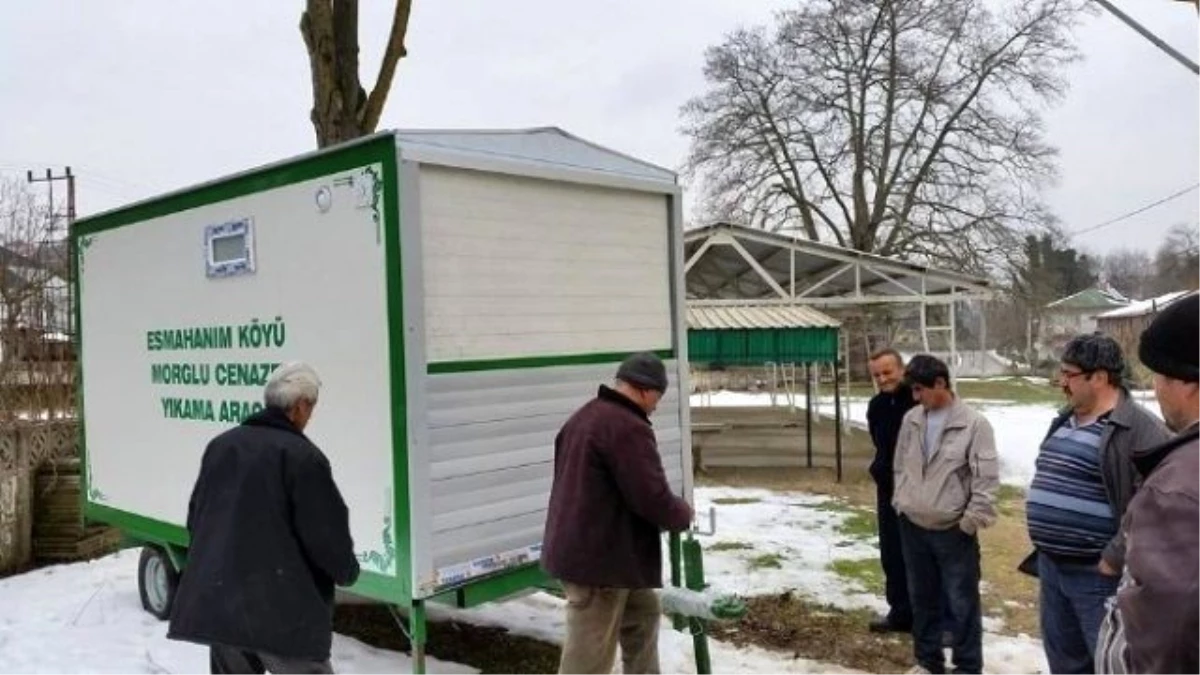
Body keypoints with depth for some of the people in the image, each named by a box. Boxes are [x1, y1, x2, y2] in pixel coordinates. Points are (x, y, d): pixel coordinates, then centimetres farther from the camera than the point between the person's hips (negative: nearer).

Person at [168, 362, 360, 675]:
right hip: (281, 607, -7)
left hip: (216, 597, 8)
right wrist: (347, 571, 7)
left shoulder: (220, 445, 12)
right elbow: (326, 534, -12)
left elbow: (195, 516, 21)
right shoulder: (302, 456, -13)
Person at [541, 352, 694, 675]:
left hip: (578, 548, 10)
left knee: (642, 614, 26)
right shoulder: (628, 427, -20)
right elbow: (653, 499, -22)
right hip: (598, 557, -10)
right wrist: (683, 514, 0)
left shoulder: (586, 416, 13)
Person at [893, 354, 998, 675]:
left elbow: (986, 478, -13)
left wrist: (973, 520, -14)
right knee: (922, 599, 17)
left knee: (962, 603, 5)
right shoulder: (911, 420, 4)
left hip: (954, 530, -5)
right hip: (912, 527, 5)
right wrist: (900, 501, 7)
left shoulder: (974, 424, -13)